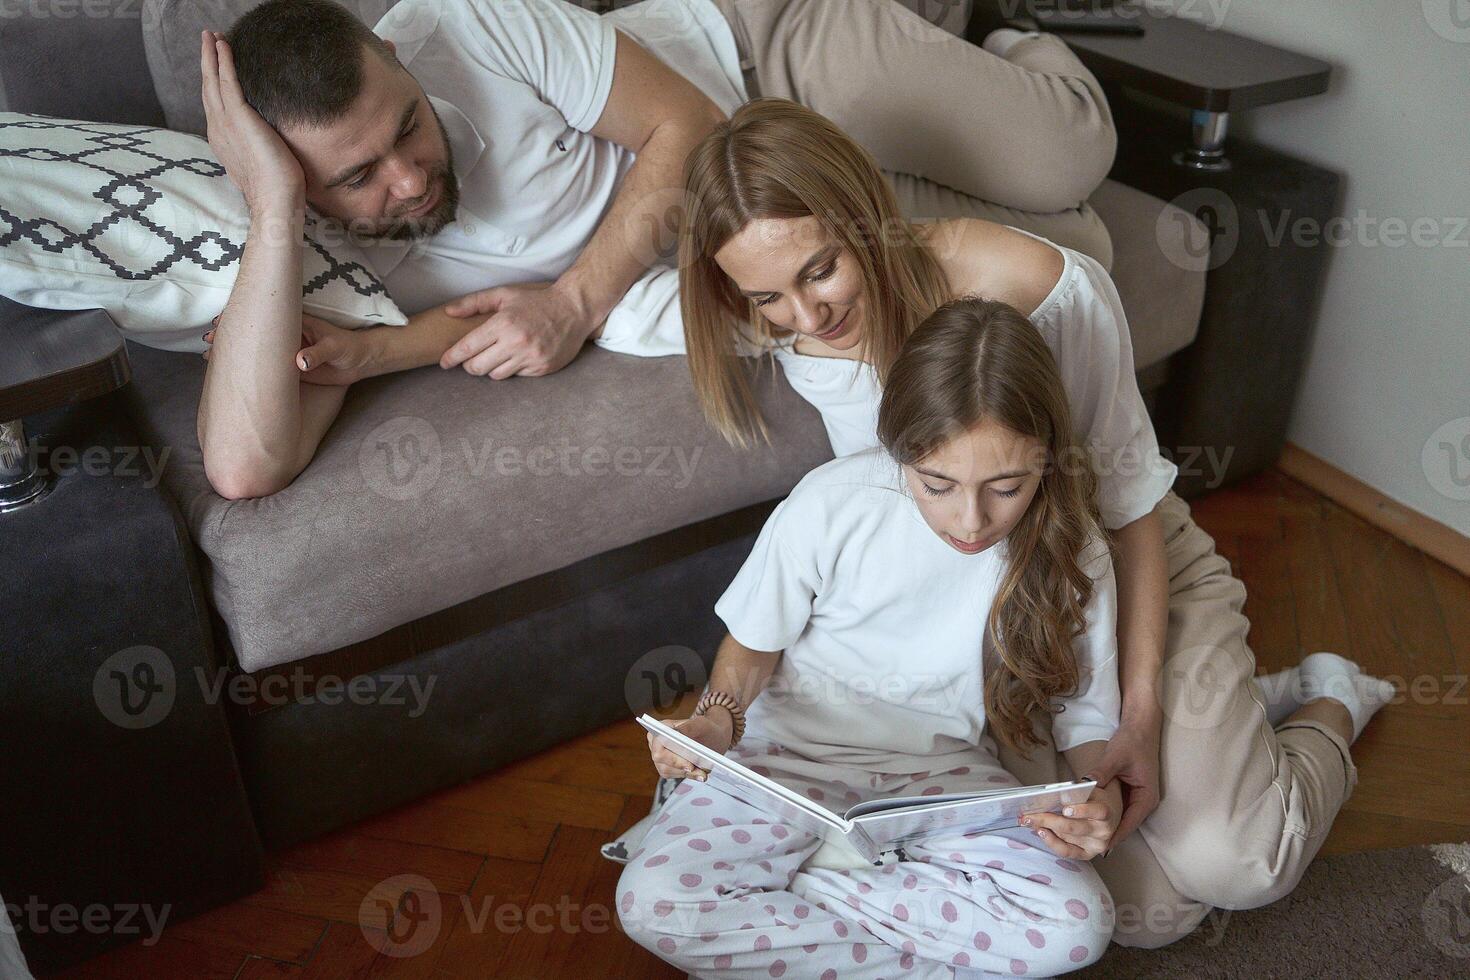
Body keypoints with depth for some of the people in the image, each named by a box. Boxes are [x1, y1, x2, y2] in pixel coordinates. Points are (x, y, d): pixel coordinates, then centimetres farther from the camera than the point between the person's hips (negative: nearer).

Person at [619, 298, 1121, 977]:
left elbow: (1088, 713, -1)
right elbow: (756, 640, -2)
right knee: (653, 903, -24)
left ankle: (793, 880, -12)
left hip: (942, 768, 2)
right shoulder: (831, 504, -19)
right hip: (793, 750, -1)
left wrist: (1100, 797, -24)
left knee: (1078, 925, -25)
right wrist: (718, 718, -23)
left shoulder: (1069, 549, -13)